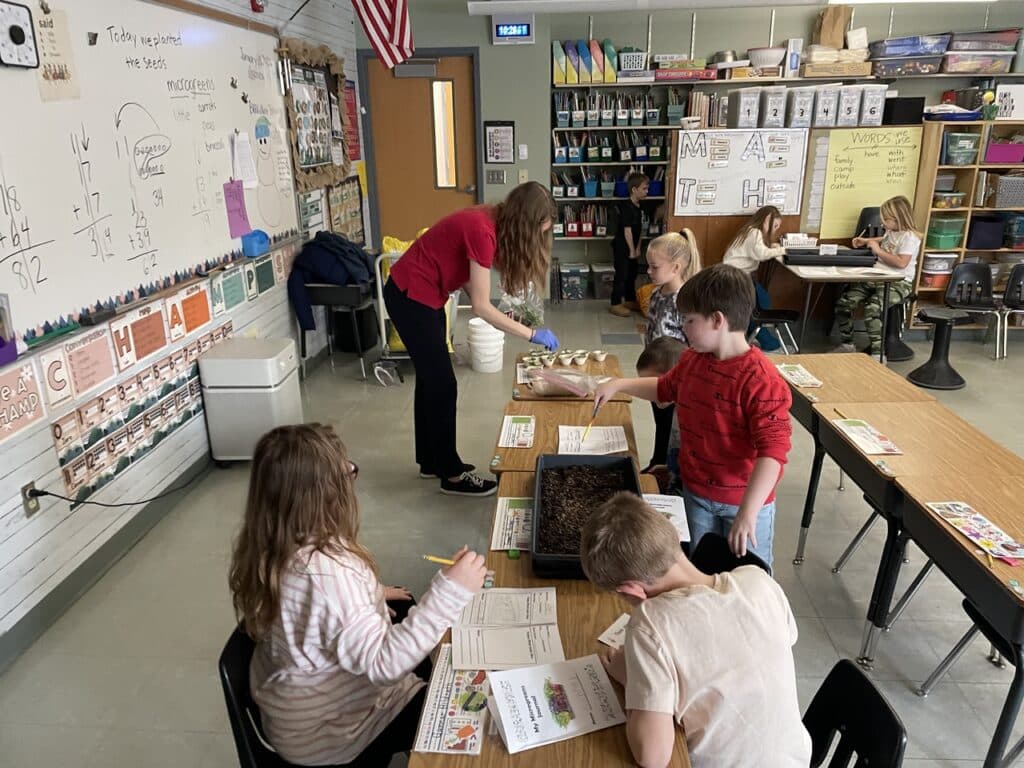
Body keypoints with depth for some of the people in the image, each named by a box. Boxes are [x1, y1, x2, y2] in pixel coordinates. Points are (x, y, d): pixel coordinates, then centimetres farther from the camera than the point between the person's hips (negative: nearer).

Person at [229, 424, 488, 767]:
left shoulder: (267, 546, -11)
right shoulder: (325, 573, -39)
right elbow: (383, 665, -37)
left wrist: (368, 596, 7)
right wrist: (449, 592, -41)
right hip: (324, 734, -8)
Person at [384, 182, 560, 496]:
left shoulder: (490, 222, 2)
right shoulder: (482, 231, -26)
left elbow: (464, 274, 2)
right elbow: (481, 307, -24)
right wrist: (531, 334, -19)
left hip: (423, 295, 10)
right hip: (411, 297, -10)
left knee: (431, 379, 16)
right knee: (442, 384, -4)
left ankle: (431, 461, 30)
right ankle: (451, 475, 8)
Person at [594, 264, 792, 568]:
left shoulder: (760, 380, -29)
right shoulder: (692, 360, -4)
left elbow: (773, 451, -32)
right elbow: (665, 388, 19)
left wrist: (748, 513, -38)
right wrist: (619, 384, 9)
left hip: (745, 500, -6)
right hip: (697, 491, 7)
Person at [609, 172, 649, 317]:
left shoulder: (638, 207, 9)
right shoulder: (627, 207, -19)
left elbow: (639, 230, 12)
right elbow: (627, 230, -20)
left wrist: (638, 249, 8)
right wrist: (632, 250, -17)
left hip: (632, 247, 9)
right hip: (622, 247, -9)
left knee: (632, 274, 17)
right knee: (621, 275, -5)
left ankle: (630, 301, 29)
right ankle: (615, 304, 2)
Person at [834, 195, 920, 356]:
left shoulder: (910, 237, -14)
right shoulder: (891, 232, 13)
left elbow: (901, 263, -28)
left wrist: (878, 250, -20)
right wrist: (866, 241, 23)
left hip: (899, 283, -9)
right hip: (878, 278, 9)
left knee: (872, 309, -33)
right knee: (843, 302, -9)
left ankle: (877, 354, -23)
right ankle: (846, 344, 4)